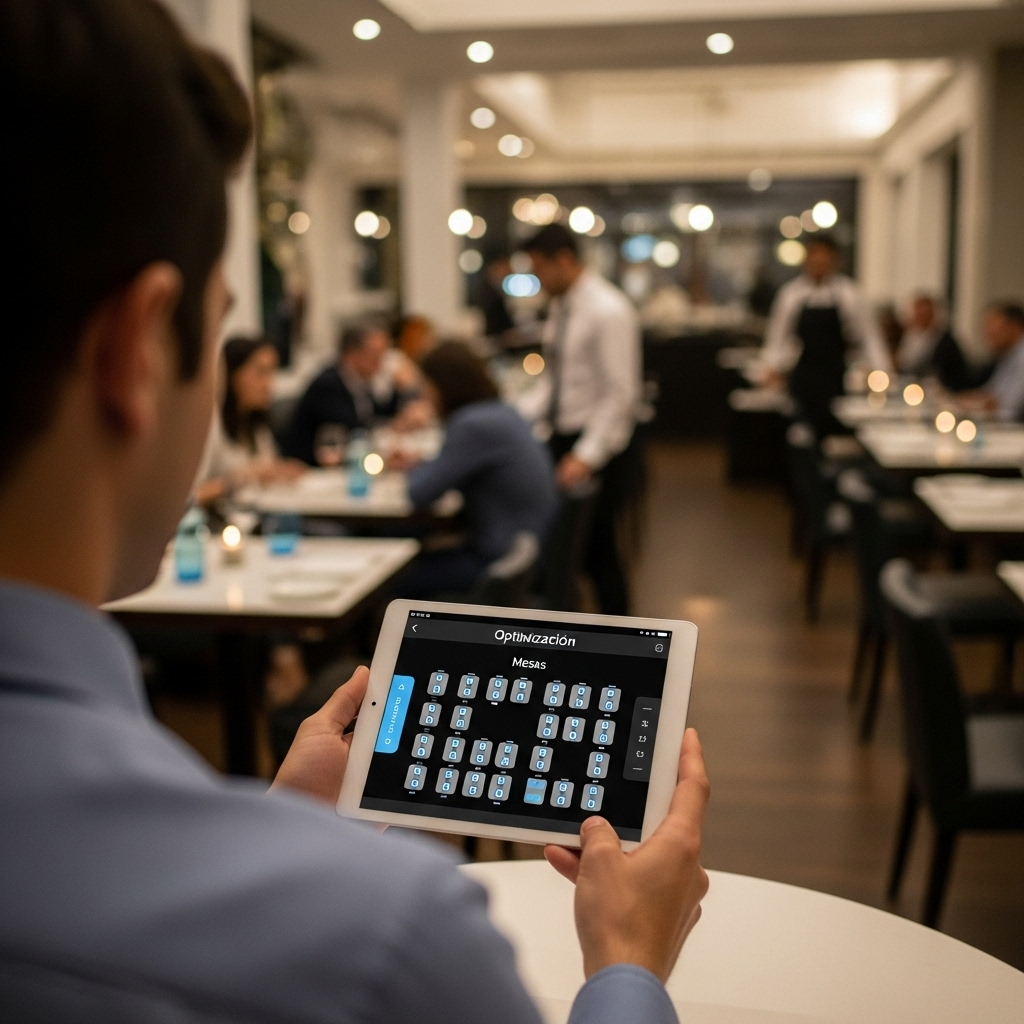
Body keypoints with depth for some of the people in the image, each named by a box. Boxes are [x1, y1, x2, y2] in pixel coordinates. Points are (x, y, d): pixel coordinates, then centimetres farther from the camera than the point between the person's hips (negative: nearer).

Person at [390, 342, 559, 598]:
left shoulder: (473, 427, -22)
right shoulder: (501, 411, 7)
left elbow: (420, 494, -18)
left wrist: (415, 471, 4)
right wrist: (416, 465, 17)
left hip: (504, 562, -10)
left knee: (399, 585, -1)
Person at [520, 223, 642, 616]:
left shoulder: (608, 311, -18)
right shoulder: (561, 307, 9)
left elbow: (621, 394, -21)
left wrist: (587, 457, -25)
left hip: (598, 447, -8)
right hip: (563, 438, 8)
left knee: (598, 548, 3)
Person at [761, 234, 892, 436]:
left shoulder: (848, 294, 1)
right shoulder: (790, 294, 4)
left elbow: (868, 338, 3)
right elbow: (778, 338, 8)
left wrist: (881, 376, -3)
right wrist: (774, 369, -4)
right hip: (802, 379, 1)